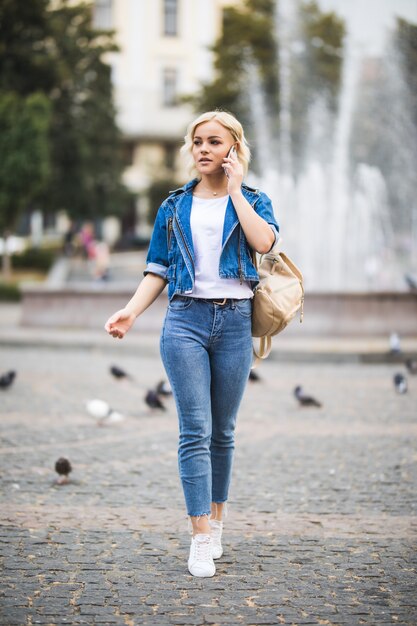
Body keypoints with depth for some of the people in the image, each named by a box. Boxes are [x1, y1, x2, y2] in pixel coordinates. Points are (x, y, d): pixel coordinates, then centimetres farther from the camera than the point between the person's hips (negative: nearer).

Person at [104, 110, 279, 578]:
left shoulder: (254, 201, 8)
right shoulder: (174, 207, 11)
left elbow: (263, 242, -14)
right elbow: (158, 271, 9)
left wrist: (235, 189, -6)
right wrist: (131, 311, -7)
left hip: (235, 322, 0)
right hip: (185, 320, 0)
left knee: (222, 431, 8)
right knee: (195, 430, -8)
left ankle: (216, 519, 24)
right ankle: (201, 539, -8)